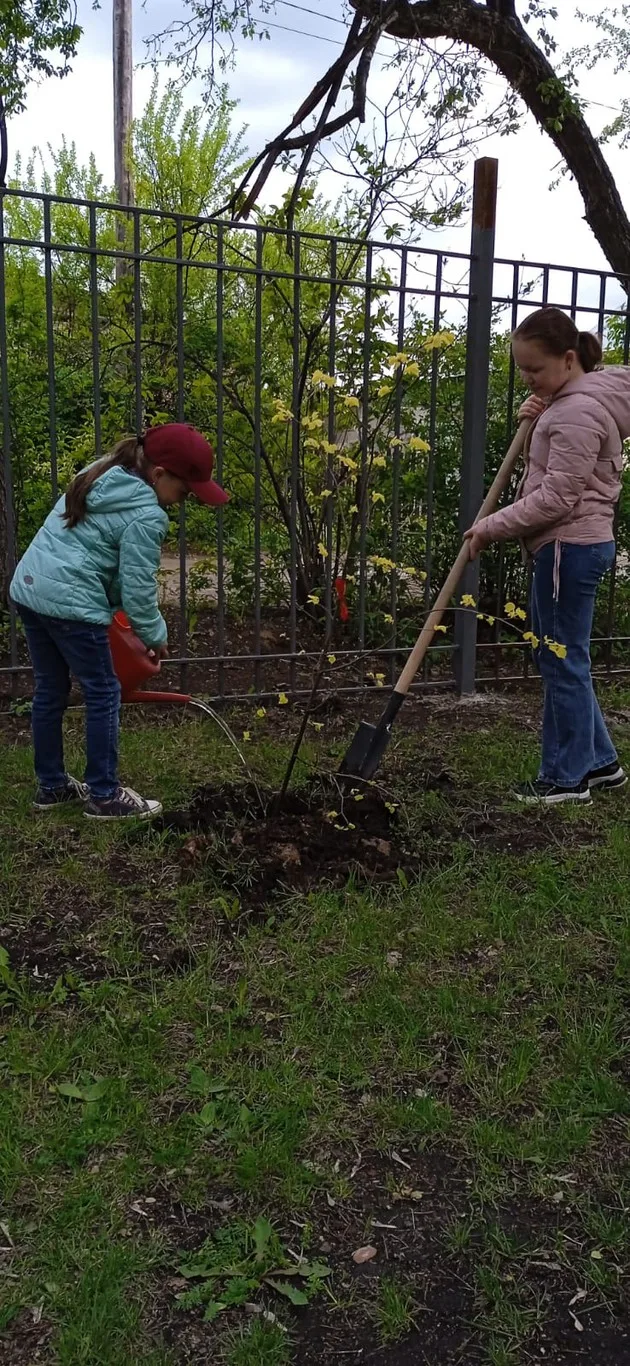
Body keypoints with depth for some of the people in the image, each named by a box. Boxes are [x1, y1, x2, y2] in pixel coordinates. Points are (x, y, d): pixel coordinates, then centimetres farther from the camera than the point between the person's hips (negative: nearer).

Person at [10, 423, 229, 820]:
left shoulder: (102, 472, 14)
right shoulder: (145, 516, -14)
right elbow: (138, 589, -11)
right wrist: (155, 636, 4)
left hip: (29, 587, 9)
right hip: (70, 602, -9)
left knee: (50, 691, 17)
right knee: (103, 694, 3)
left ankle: (51, 785, 29)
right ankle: (104, 795, 11)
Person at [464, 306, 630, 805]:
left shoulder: (579, 411, -17)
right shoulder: (570, 400, 14)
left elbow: (556, 497, -22)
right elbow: (548, 468, 22)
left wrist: (492, 526, -15)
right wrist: (533, 425, 3)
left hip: (569, 545, -10)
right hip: (575, 543, 10)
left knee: (563, 660, -2)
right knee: (565, 657, 16)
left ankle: (568, 777, 10)